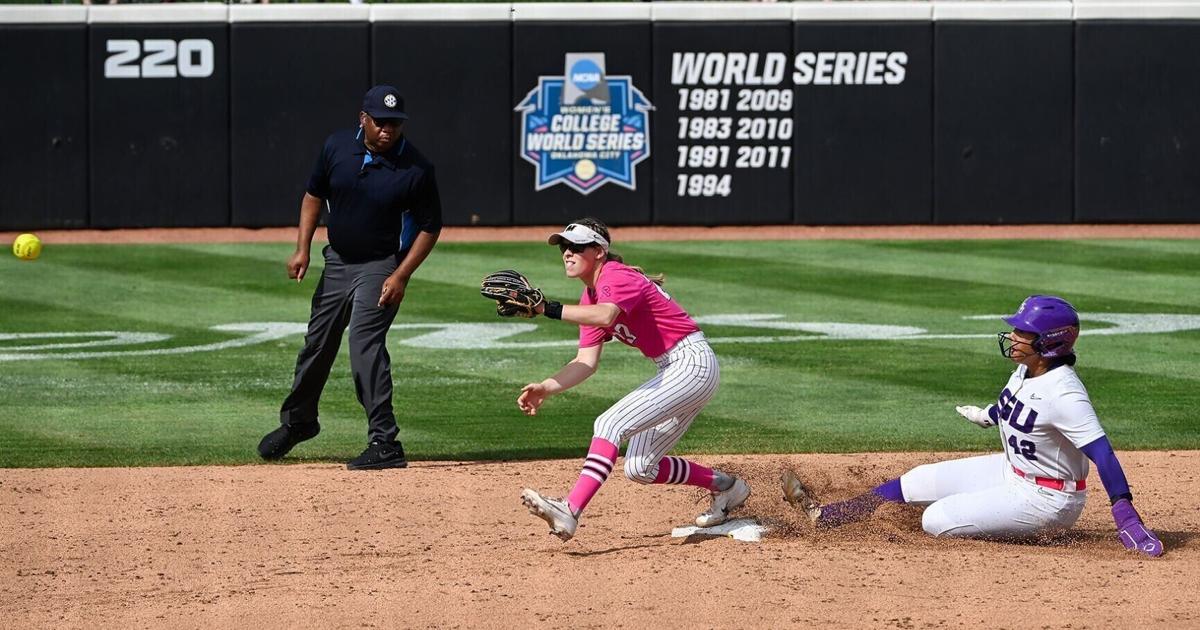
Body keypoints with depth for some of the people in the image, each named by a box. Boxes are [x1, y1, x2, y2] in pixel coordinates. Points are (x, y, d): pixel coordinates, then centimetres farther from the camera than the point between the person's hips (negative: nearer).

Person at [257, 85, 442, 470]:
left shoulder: (416, 169, -17)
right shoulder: (337, 147, -6)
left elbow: (430, 226, -9)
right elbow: (314, 195, 9)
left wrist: (401, 276, -17)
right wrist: (303, 249, 0)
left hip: (381, 266, -5)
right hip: (338, 261, 6)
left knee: (365, 342, -21)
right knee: (318, 341, 17)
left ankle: (385, 444, -22)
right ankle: (297, 420, 41)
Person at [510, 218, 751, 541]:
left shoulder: (616, 277, -14)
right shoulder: (591, 295, 13)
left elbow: (605, 315, -38)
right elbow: (586, 362, 6)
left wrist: (547, 309, -43)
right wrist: (545, 389, -8)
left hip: (693, 364, -10)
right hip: (673, 373, 10)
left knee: (610, 424, -24)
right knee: (639, 468, 11)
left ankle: (570, 511, -36)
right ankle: (724, 486, 27)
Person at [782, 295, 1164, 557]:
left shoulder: (1064, 393, -31)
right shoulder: (1027, 368, -4)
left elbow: (1101, 452, -36)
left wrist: (1126, 517, -43)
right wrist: (989, 416, 41)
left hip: (1045, 498, -9)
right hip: (1012, 471, 9)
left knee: (937, 521, -14)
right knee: (916, 482, 10)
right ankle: (825, 517, 21)